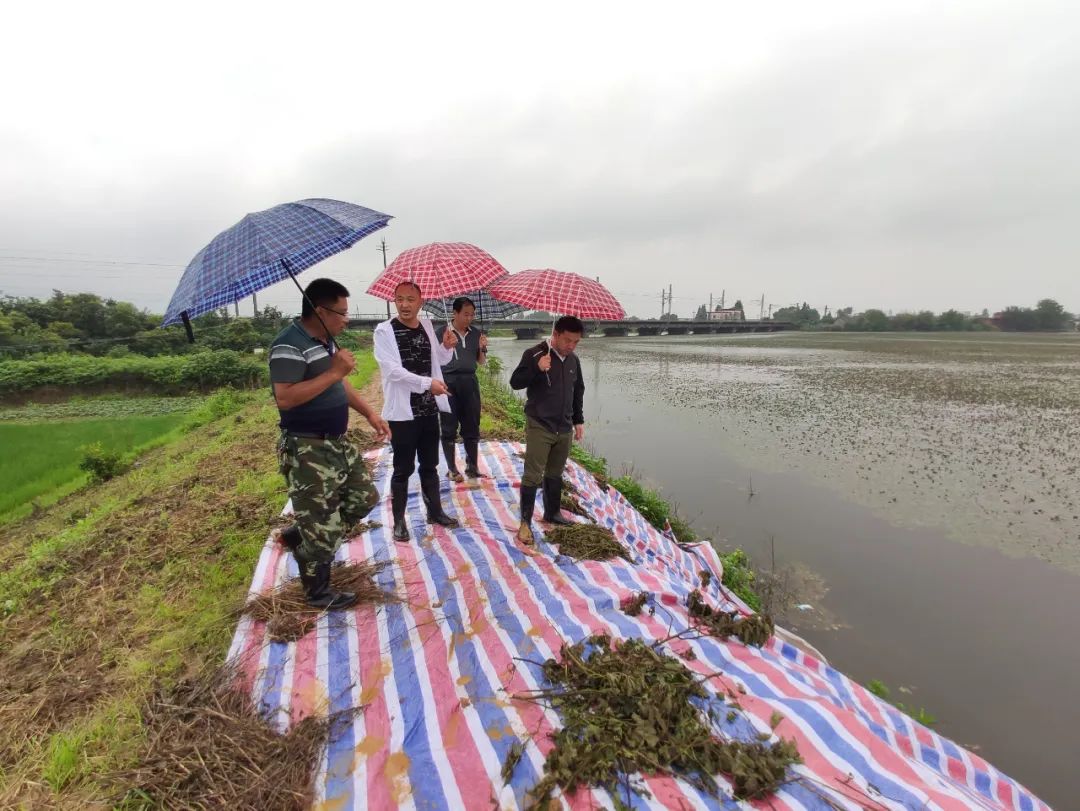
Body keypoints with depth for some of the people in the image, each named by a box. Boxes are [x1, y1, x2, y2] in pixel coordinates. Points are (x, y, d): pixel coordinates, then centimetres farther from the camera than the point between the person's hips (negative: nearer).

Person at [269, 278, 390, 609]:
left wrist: (371, 414, 11)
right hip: (306, 450, -9)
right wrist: (333, 372, -27)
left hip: (337, 442, 9)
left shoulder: (326, 340, 10)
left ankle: (299, 535, 33)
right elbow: (284, 397, -29)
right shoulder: (289, 345, -20)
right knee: (322, 527, 2)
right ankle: (318, 592, 24)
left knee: (364, 497, 18)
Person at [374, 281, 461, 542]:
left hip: (429, 409, 5)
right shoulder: (384, 331, -10)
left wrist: (447, 346, -3)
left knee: (430, 464, 17)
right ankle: (399, 521, 20)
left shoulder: (427, 325, 7)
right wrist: (427, 383, -28)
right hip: (402, 412, -5)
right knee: (403, 469, 5)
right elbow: (394, 370, -20)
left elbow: (439, 360, 18)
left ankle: (435, 511, 33)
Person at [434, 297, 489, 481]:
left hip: (470, 381, 4)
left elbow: (482, 362, 16)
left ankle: (472, 467, 17)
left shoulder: (476, 334, 11)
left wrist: (482, 348, -4)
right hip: (448, 381, -4)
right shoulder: (441, 332, -1)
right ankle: (452, 469, 12)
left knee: (472, 427, 7)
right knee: (449, 428, 2)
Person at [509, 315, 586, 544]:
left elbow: (578, 392, 20)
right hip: (539, 427, -6)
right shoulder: (534, 354, -9)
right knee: (533, 475, -4)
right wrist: (537, 368, -27)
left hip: (564, 429, 6)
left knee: (555, 474, 16)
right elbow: (515, 382, -12)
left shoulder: (573, 360, 9)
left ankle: (553, 513, 31)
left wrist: (579, 421, 18)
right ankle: (525, 522, 6)